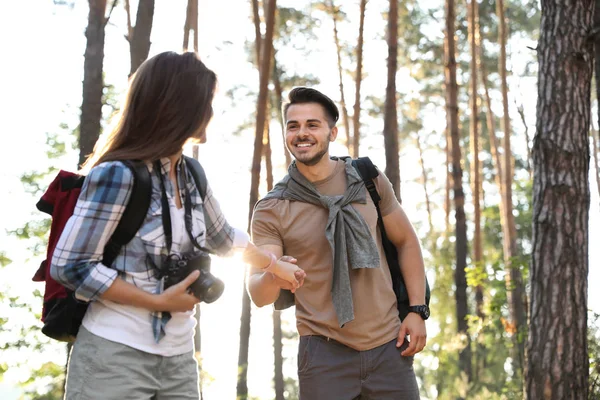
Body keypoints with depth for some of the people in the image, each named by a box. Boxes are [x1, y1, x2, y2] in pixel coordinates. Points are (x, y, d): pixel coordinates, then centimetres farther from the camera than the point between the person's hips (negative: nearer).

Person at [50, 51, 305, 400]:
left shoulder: (189, 175, 6)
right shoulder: (118, 174, -16)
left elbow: (222, 238, 24)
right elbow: (70, 266, -16)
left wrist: (277, 266, 36)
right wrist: (159, 301, -15)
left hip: (178, 357, 7)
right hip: (115, 356, -7)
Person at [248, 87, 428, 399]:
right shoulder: (270, 210, -3)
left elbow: (406, 241, 11)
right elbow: (259, 295, -10)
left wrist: (417, 309, 2)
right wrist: (273, 278, -33)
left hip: (388, 345, 2)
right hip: (324, 352, -1)